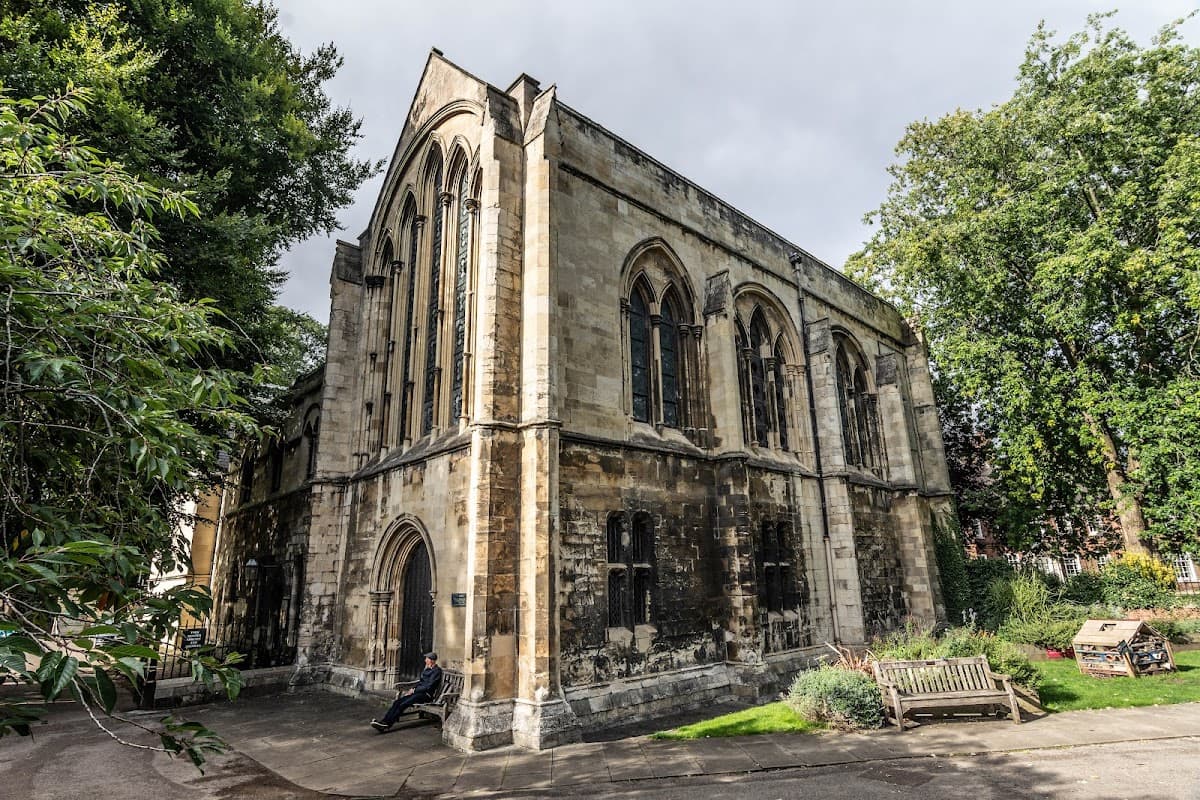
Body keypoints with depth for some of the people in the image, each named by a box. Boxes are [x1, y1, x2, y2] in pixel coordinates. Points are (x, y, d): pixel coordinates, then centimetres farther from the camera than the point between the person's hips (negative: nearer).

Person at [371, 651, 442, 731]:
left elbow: (428, 686, -17)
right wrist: (412, 689, 5)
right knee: (397, 701, -14)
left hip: (426, 694, -9)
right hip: (418, 691, 9)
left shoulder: (437, 671, -11)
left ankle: (387, 724, -25)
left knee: (403, 704, -25)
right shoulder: (427, 669, 18)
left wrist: (414, 690, -13)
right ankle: (384, 721, -20)